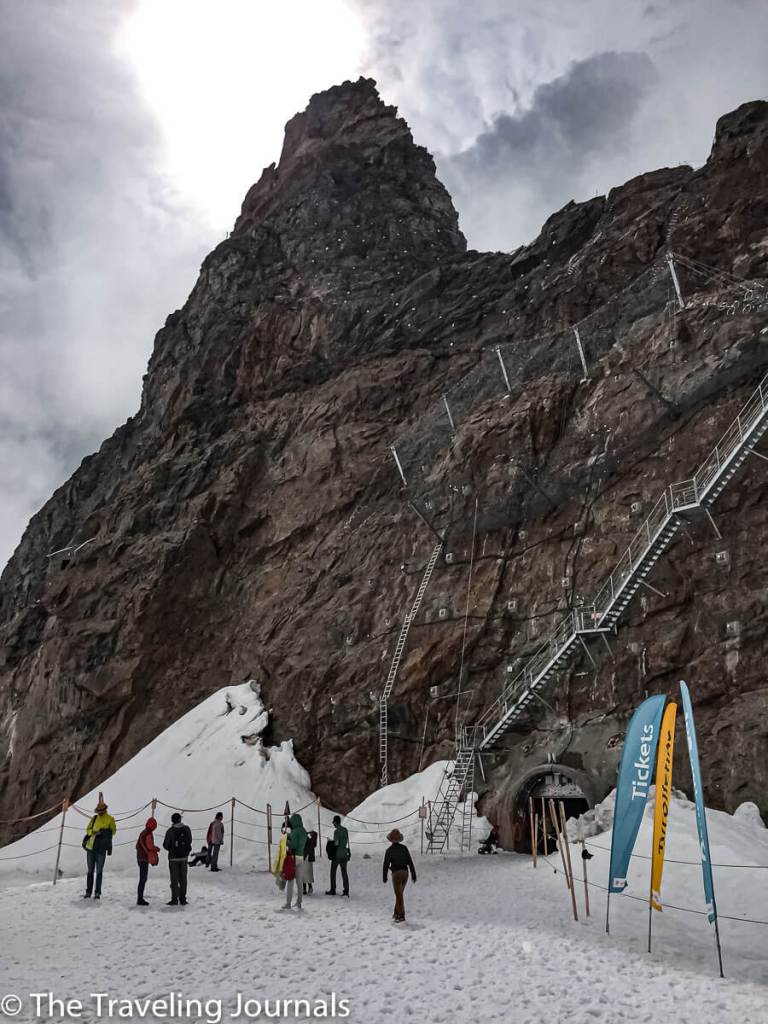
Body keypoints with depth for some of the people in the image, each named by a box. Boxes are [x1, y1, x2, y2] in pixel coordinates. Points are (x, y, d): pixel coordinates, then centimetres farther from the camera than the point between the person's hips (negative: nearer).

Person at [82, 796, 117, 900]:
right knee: (90, 871, 10)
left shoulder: (110, 819, 1)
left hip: (101, 849, -3)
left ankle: (97, 893, 6)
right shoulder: (94, 818, 9)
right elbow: (88, 829, 10)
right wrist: (95, 832, -12)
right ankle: (88, 892, 16)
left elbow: (113, 830, 0)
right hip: (91, 847, 3)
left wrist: (106, 831, -20)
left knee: (99, 872, 1)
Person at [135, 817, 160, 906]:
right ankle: (140, 900, -3)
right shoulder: (149, 834, -16)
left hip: (139, 858, 9)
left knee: (142, 879, 15)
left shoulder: (142, 833, 11)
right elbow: (150, 847, -18)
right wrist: (157, 849, 1)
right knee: (143, 879, -4)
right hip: (144, 859, -9)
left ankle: (140, 898, 21)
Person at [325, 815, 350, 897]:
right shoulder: (345, 830, 8)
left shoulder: (336, 831, -13)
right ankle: (346, 890, 1)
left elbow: (336, 843, -16)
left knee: (333, 872, 6)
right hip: (345, 854, 6)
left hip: (337, 854, -6)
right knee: (344, 872, 6)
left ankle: (333, 890, 7)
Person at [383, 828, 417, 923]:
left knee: (399, 895, 2)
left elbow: (386, 865, -5)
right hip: (405, 872, 4)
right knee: (399, 894, 18)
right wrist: (413, 875, 7)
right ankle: (397, 912, 24)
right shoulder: (404, 848, 0)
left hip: (396, 873, -4)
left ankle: (401, 915, 2)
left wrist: (385, 878, 5)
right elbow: (410, 862, 1)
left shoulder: (389, 850, -9)